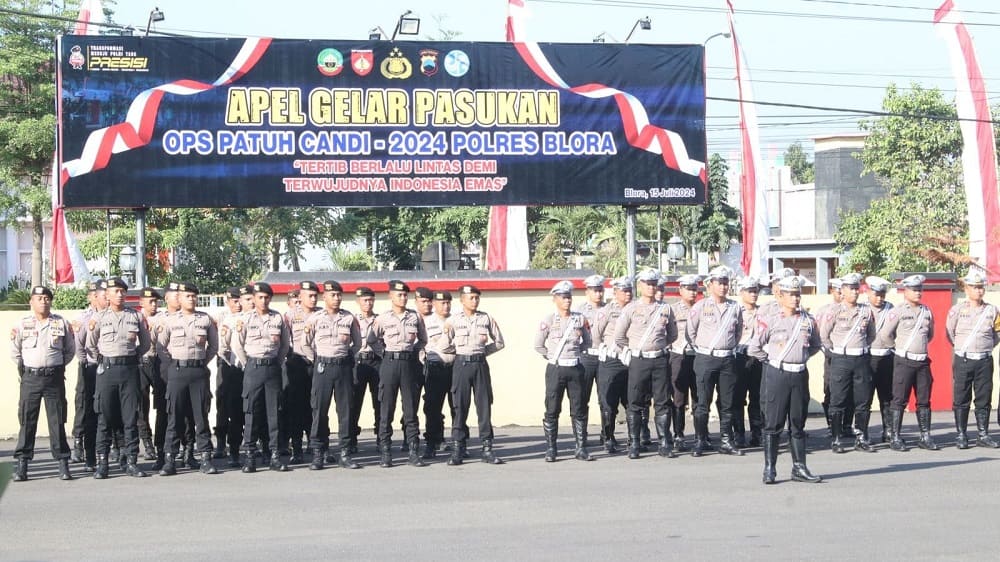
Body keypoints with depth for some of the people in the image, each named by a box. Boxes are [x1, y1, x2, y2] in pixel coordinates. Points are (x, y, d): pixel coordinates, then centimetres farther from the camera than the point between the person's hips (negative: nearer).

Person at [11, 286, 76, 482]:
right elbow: (15, 352, 12)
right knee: (27, 421, 1)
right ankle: (22, 464, 4)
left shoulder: (61, 323, 3)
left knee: (57, 421, 2)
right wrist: (23, 371, 11)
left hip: (54, 377, 0)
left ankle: (63, 464, 6)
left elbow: (70, 350, 12)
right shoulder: (22, 324, 3)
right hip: (30, 378, 0)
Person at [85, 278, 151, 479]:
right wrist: (103, 359, 0)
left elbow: (145, 343, 16)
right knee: (104, 418, 0)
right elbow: (90, 347, 10)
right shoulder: (98, 318, 4)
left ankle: (131, 462, 7)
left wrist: (132, 355, 9)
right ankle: (101, 463, 3)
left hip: (129, 369, 1)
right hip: (107, 369, -1)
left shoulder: (136, 317, 7)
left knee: (131, 417, 2)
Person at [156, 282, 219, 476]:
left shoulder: (206, 320, 7)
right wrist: (171, 365, 0)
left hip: (199, 372, 1)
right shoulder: (170, 320, 5)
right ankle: (170, 460, 1)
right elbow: (160, 346, 8)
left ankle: (205, 459, 5)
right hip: (177, 371, -1)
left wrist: (203, 362, 6)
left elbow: (213, 346, 15)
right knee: (174, 415, -1)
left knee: (201, 415, 2)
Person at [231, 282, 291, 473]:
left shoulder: (278, 319, 6)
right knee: (251, 412, -2)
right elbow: (236, 344, 3)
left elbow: (285, 344, 14)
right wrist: (248, 365, 4)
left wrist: (276, 363, 9)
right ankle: (249, 455, 1)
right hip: (253, 368, -1)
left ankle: (276, 455, 4)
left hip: (273, 367, 1)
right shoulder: (245, 318, 1)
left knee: (274, 411, 1)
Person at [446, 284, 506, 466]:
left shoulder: (486, 319, 6)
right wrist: (459, 352, 1)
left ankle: (487, 449, 4)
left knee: (484, 406, 1)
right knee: (460, 407, 0)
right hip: (461, 364, -1)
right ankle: (457, 449, 3)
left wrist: (482, 351, 4)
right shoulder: (454, 320, 2)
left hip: (480, 364, 1)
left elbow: (499, 342, 11)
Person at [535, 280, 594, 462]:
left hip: (576, 369, 2)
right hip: (555, 370, -2)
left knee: (579, 410, 4)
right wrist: (552, 357, 5)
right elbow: (538, 345, 4)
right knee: (552, 410, 0)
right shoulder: (548, 321, -2)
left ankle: (581, 448, 9)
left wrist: (576, 353, 8)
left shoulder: (581, 319, 5)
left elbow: (587, 343, 16)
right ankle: (550, 450, 4)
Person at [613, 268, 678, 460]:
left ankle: (665, 444, 7)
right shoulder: (631, 308, 1)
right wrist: (631, 351, 10)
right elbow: (619, 336, 4)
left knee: (662, 403, 3)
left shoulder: (665, 309, 7)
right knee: (635, 404, 1)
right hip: (638, 361, -2)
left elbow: (672, 335, 18)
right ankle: (634, 445, 5)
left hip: (660, 360, 2)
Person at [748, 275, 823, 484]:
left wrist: (802, 356, 9)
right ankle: (769, 469, 4)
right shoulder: (770, 321, -4)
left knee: (798, 423, 9)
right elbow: (753, 348, 1)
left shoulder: (808, 321, 6)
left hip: (800, 374, 3)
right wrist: (771, 358, 6)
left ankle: (799, 468, 15)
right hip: (777, 375, -3)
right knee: (773, 423, -1)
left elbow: (815, 346, 22)